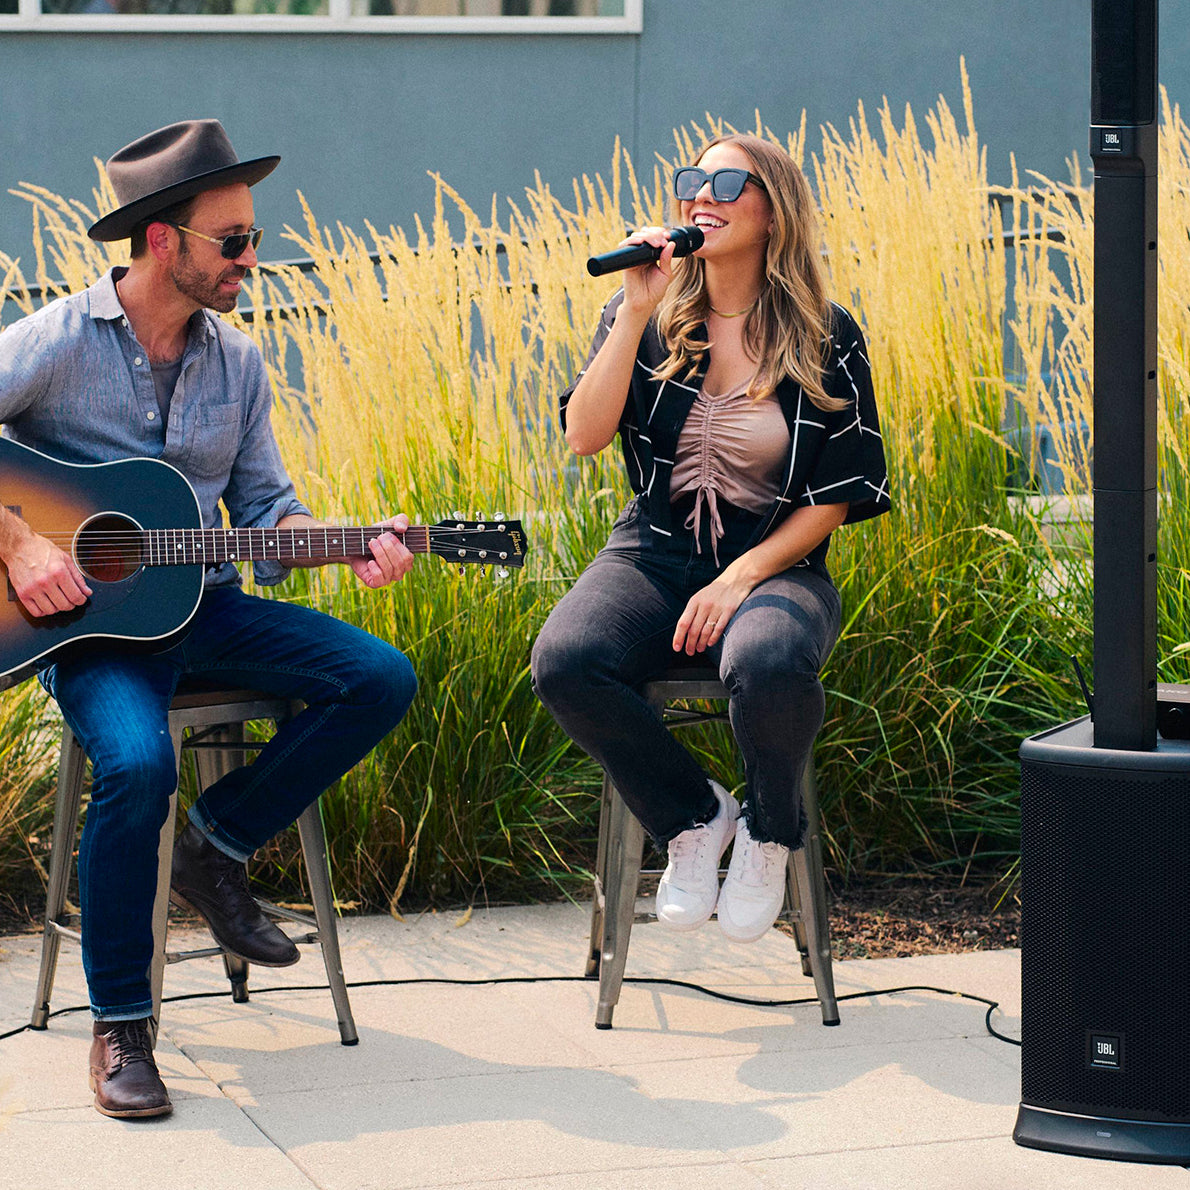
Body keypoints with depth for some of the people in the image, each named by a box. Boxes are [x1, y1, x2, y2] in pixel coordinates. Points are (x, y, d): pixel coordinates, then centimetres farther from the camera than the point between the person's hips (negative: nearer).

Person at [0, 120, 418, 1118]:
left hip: (201, 605, 6)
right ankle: (120, 1027, -16)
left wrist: (349, 547, -6)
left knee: (381, 680, -13)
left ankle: (219, 848, 5)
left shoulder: (237, 362, 9)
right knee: (136, 763, -34)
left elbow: (264, 506, 12)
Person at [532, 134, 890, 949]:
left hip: (777, 567, -2)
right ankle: (692, 818, -3)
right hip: (653, 560, 2)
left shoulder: (827, 337, 0)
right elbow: (584, 436, -7)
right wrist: (636, 309, -12)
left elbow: (837, 494, -1)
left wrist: (741, 578, -13)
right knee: (563, 661, -30)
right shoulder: (650, 320, 7)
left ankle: (770, 833, -3)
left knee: (768, 663, -38)